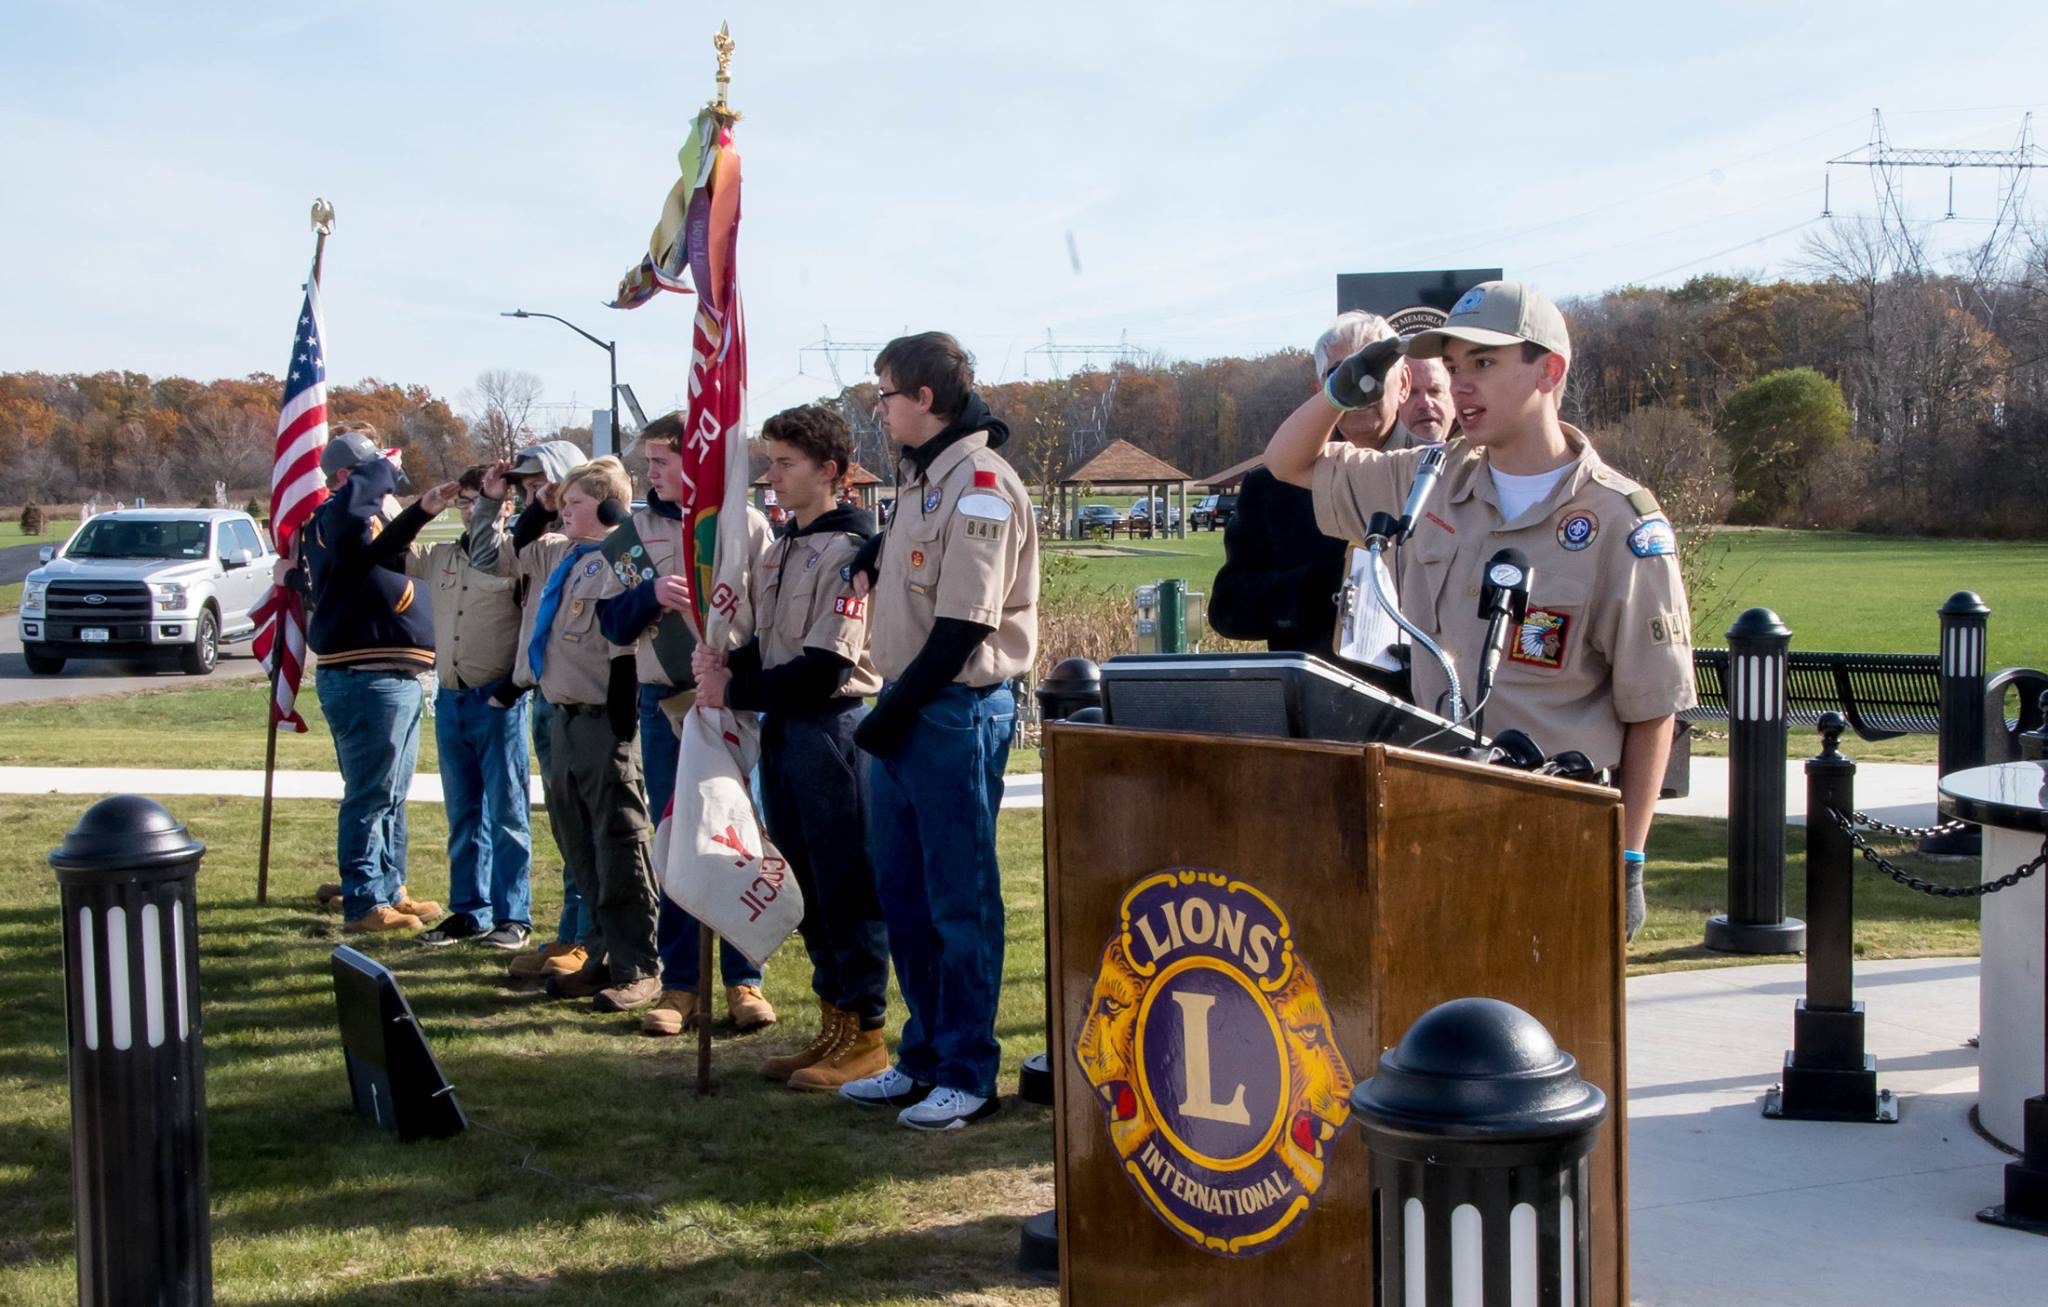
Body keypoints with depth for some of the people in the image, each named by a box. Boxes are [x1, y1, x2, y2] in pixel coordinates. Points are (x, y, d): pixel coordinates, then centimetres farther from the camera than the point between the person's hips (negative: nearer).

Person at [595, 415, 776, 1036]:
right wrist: (652, 594, -13)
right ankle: (678, 986, 12)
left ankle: (744, 981, 11)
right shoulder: (637, 531, 9)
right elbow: (612, 622, 6)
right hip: (665, 705, 2)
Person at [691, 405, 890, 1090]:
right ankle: (834, 1023, 22)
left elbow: (824, 669, -19)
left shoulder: (847, 551, -13)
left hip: (831, 726, -9)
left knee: (847, 885, -3)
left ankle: (865, 1033, 5)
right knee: (806, 883, 13)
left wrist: (735, 693, -14)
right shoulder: (777, 549, 15)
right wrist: (728, 662, -4)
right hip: (781, 727, 9)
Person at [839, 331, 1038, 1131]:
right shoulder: (920, 476, 13)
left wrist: (896, 711, -16)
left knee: (960, 900, -1)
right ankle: (924, 1054, 27)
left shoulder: (980, 484, -16)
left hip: (957, 710, -9)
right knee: (903, 891, 15)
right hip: (905, 706, 9)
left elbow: (964, 624, -19)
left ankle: (968, 1074, 8)